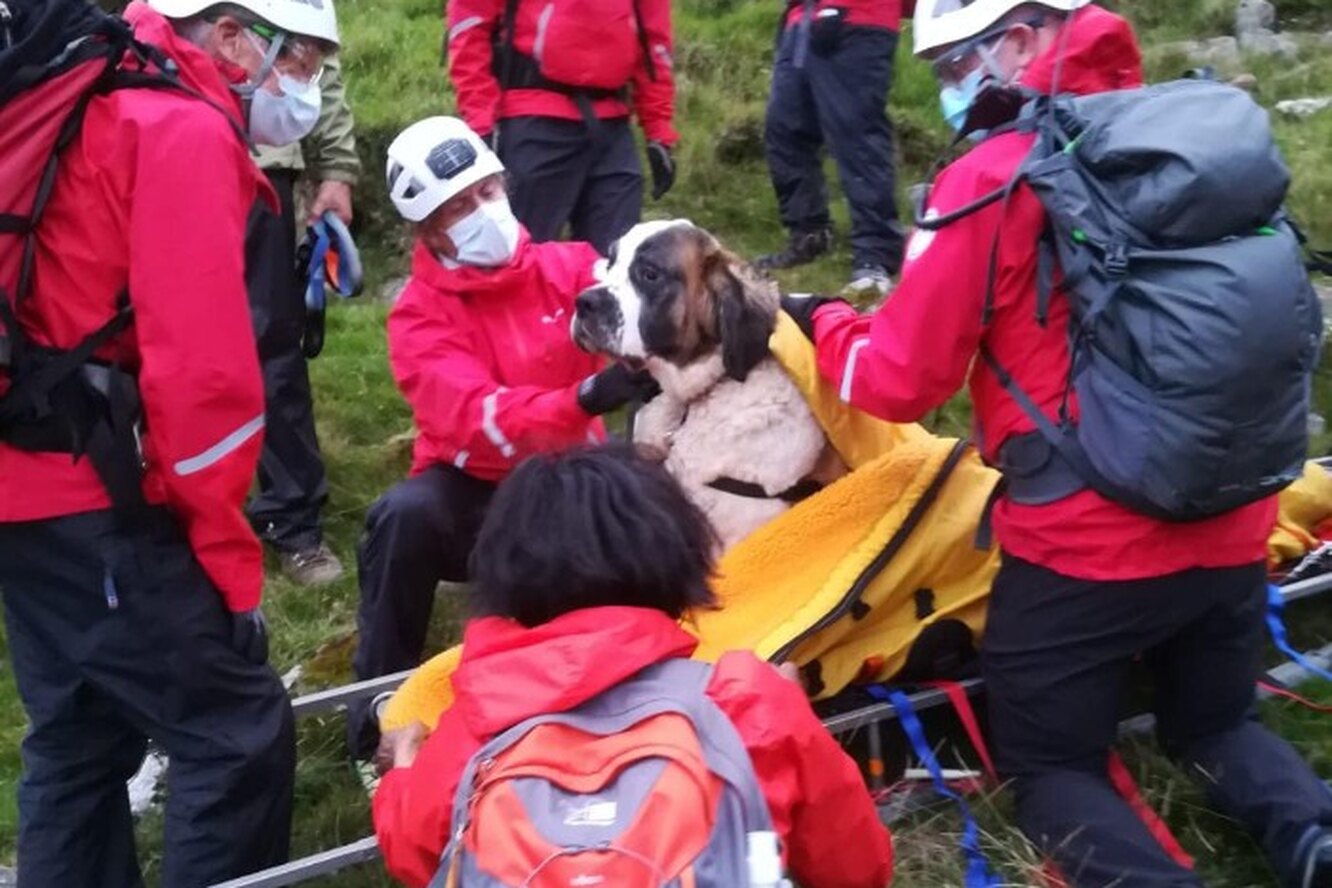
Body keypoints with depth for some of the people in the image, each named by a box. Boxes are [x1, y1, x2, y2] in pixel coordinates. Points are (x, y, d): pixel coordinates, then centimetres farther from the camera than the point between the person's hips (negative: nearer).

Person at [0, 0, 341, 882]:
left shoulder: (103, 102, 18)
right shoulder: (187, 131, -12)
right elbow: (201, 367, -21)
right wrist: (230, 550, -12)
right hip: (92, 497, -10)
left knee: (78, 737, 21)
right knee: (241, 736, -4)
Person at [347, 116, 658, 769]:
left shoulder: (567, 267, -2)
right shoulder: (420, 316, -9)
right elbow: (479, 420, -25)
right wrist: (584, 400, -42)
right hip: (476, 493, -1)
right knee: (405, 514, -33)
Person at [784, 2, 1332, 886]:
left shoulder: (992, 176, -14)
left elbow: (901, 380, -9)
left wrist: (823, 319, 10)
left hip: (1084, 544, -5)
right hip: (1232, 528, 6)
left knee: (1049, 762, 16)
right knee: (1214, 724, 28)